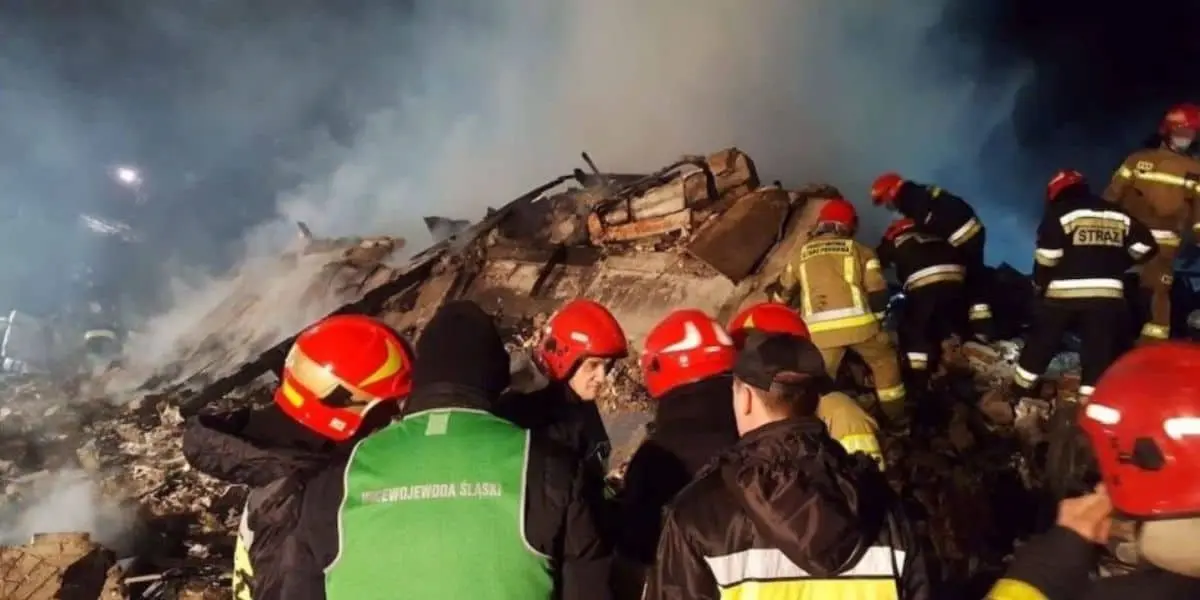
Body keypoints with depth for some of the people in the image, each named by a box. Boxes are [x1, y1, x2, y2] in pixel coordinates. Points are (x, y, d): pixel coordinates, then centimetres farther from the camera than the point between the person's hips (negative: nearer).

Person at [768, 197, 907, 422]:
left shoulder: (801, 253, 20)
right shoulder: (859, 250, 15)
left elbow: (782, 294, 30)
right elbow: (878, 293, 8)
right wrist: (875, 317, 24)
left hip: (820, 329, 0)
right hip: (857, 321, 0)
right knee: (884, 361, 25)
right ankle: (896, 415, 30)